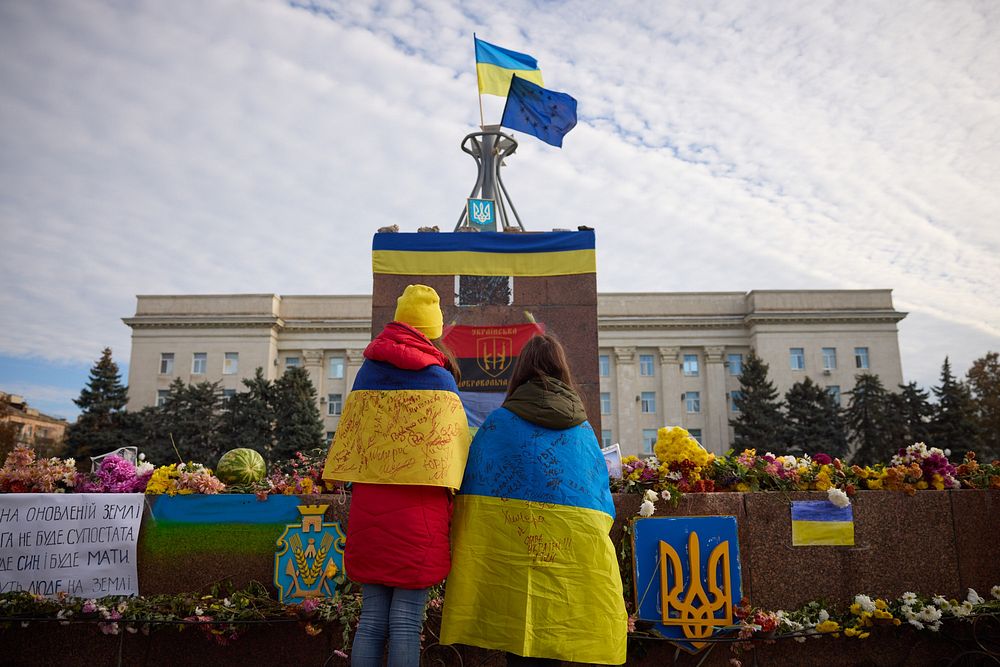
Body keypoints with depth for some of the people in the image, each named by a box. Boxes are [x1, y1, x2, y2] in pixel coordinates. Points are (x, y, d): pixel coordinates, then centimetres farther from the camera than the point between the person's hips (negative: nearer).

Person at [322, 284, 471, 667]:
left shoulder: (367, 372, 10)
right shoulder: (440, 379, -2)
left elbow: (349, 442, 12)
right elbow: (457, 449, -3)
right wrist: (450, 516, 7)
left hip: (368, 506, 4)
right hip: (419, 510, -4)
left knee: (371, 619, 11)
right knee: (406, 623, 1)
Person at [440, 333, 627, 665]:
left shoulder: (498, 422, 2)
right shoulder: (584, 429, 10)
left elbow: (473, 488, 3)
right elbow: (603, 495, 15)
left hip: (513, 555, -2)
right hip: (577, 559, 2)